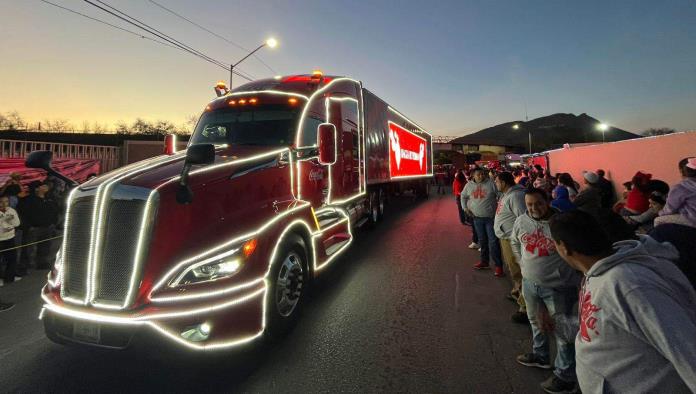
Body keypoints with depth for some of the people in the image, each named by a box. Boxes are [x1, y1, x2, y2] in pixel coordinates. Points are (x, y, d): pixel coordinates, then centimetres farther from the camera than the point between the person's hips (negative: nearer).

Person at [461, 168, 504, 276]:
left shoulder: (491, 183, -8)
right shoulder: (469, 185, 4)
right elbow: (463, 196, 19)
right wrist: (465, 207, 8)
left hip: (491, 217, -4)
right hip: (477, 218, 4)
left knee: (493, 241, -6)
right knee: (482, 240, 16)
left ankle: (498, 265, -1)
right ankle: (484, 261, 30)